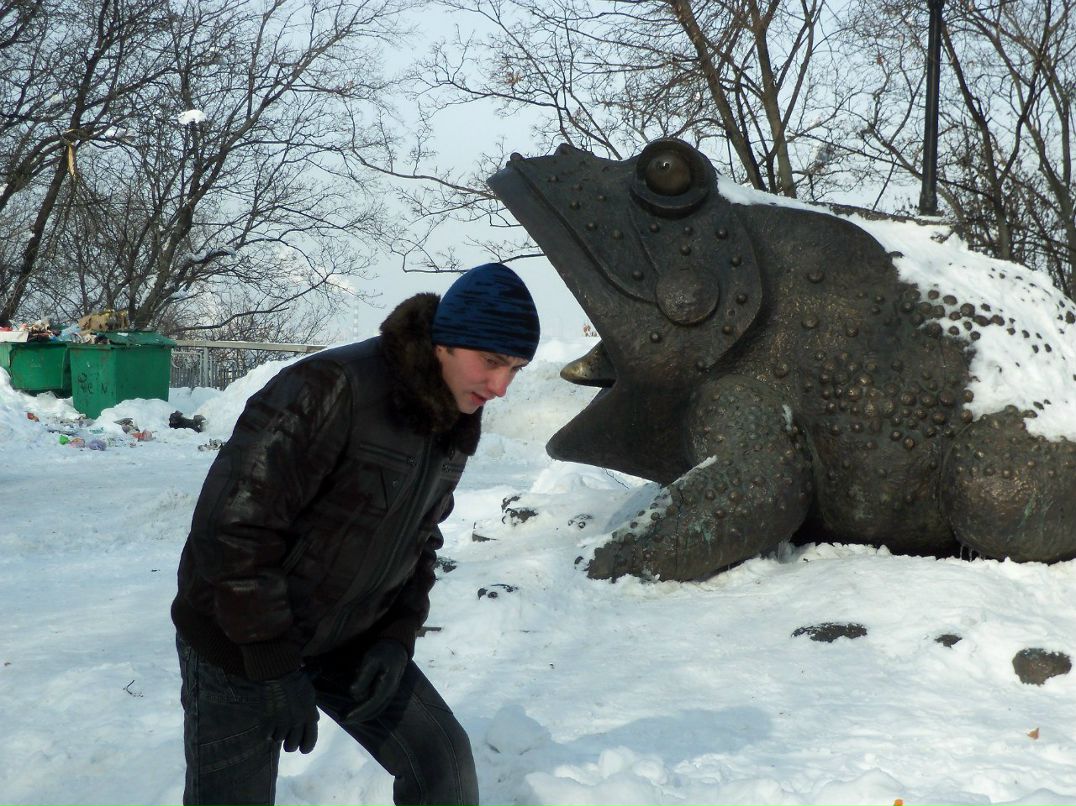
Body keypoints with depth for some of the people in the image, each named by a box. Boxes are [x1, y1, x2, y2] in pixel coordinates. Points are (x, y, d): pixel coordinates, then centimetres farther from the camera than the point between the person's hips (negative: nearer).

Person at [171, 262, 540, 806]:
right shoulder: (329, 390, -28)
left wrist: (399, 636, -5)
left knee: (443, 761, 2)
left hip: (349, 640, 7)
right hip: (238, 641, -6)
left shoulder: (456, 425, -2)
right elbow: (231, 526, -28)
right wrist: (275, 665, -24)